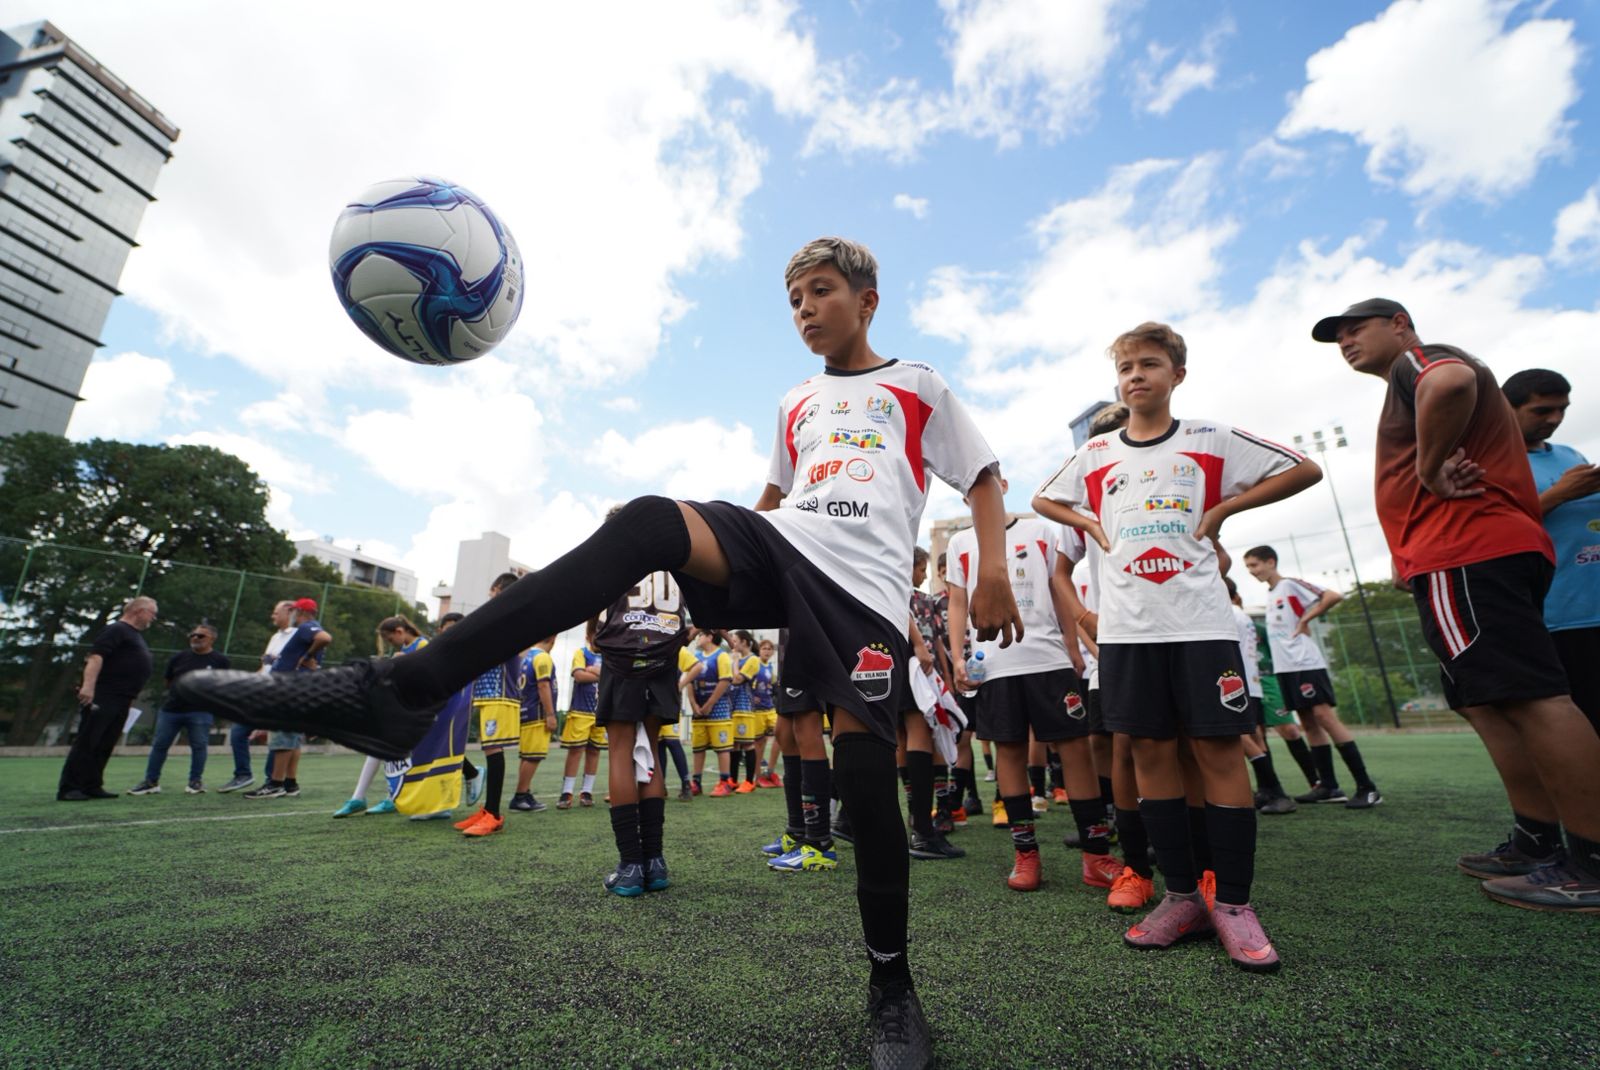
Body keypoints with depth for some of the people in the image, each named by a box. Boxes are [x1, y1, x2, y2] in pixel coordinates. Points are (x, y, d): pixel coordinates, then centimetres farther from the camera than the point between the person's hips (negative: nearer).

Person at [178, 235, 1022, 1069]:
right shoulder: (794, 404, 28)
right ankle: (398, 691, -32)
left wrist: (993, 570, 1)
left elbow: (984, 479, 16)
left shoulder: (918, 385, 19)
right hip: (779, 547, 3)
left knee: (863, 761, -12)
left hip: (863, 580, -2)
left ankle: (892, 988, 13)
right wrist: (724, 565, 24)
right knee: (649, 522, -25)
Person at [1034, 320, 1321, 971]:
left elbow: (1304, 470, 10)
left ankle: (1234, 903, 13)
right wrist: (1092, 525, 9)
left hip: (1200, 620, -2)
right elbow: (1044, 500, 24)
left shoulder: (1210, 440, 7)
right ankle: (1184, 897, 17)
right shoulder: (1094, 454, 12)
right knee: (1151, 752, 5)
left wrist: (1222, 509, 1)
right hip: (1127, 625, 2)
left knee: (1218, 749, -1)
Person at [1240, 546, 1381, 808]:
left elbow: (1334, 596, -15)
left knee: (1324, 716, -13)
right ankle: (1328, 787, 12)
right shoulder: (1270, 594, 19)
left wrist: (1306, 619, -11)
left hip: (1305, 664, -8)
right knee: (1309, 722, 8)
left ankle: (1367, 787, -8)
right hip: (1285, 667, 8)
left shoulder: (1290, 585, -5)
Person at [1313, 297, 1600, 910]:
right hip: (1492, 550, 11)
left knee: (1530, 698, -12)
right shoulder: (1417, 383, 30)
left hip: (1465, 555, -11)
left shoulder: (1418, 361, -1)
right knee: (1490, 703, 10)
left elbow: (1453, 381, -26)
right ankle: (1536, 846, 14)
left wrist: (1430, 467, -16)